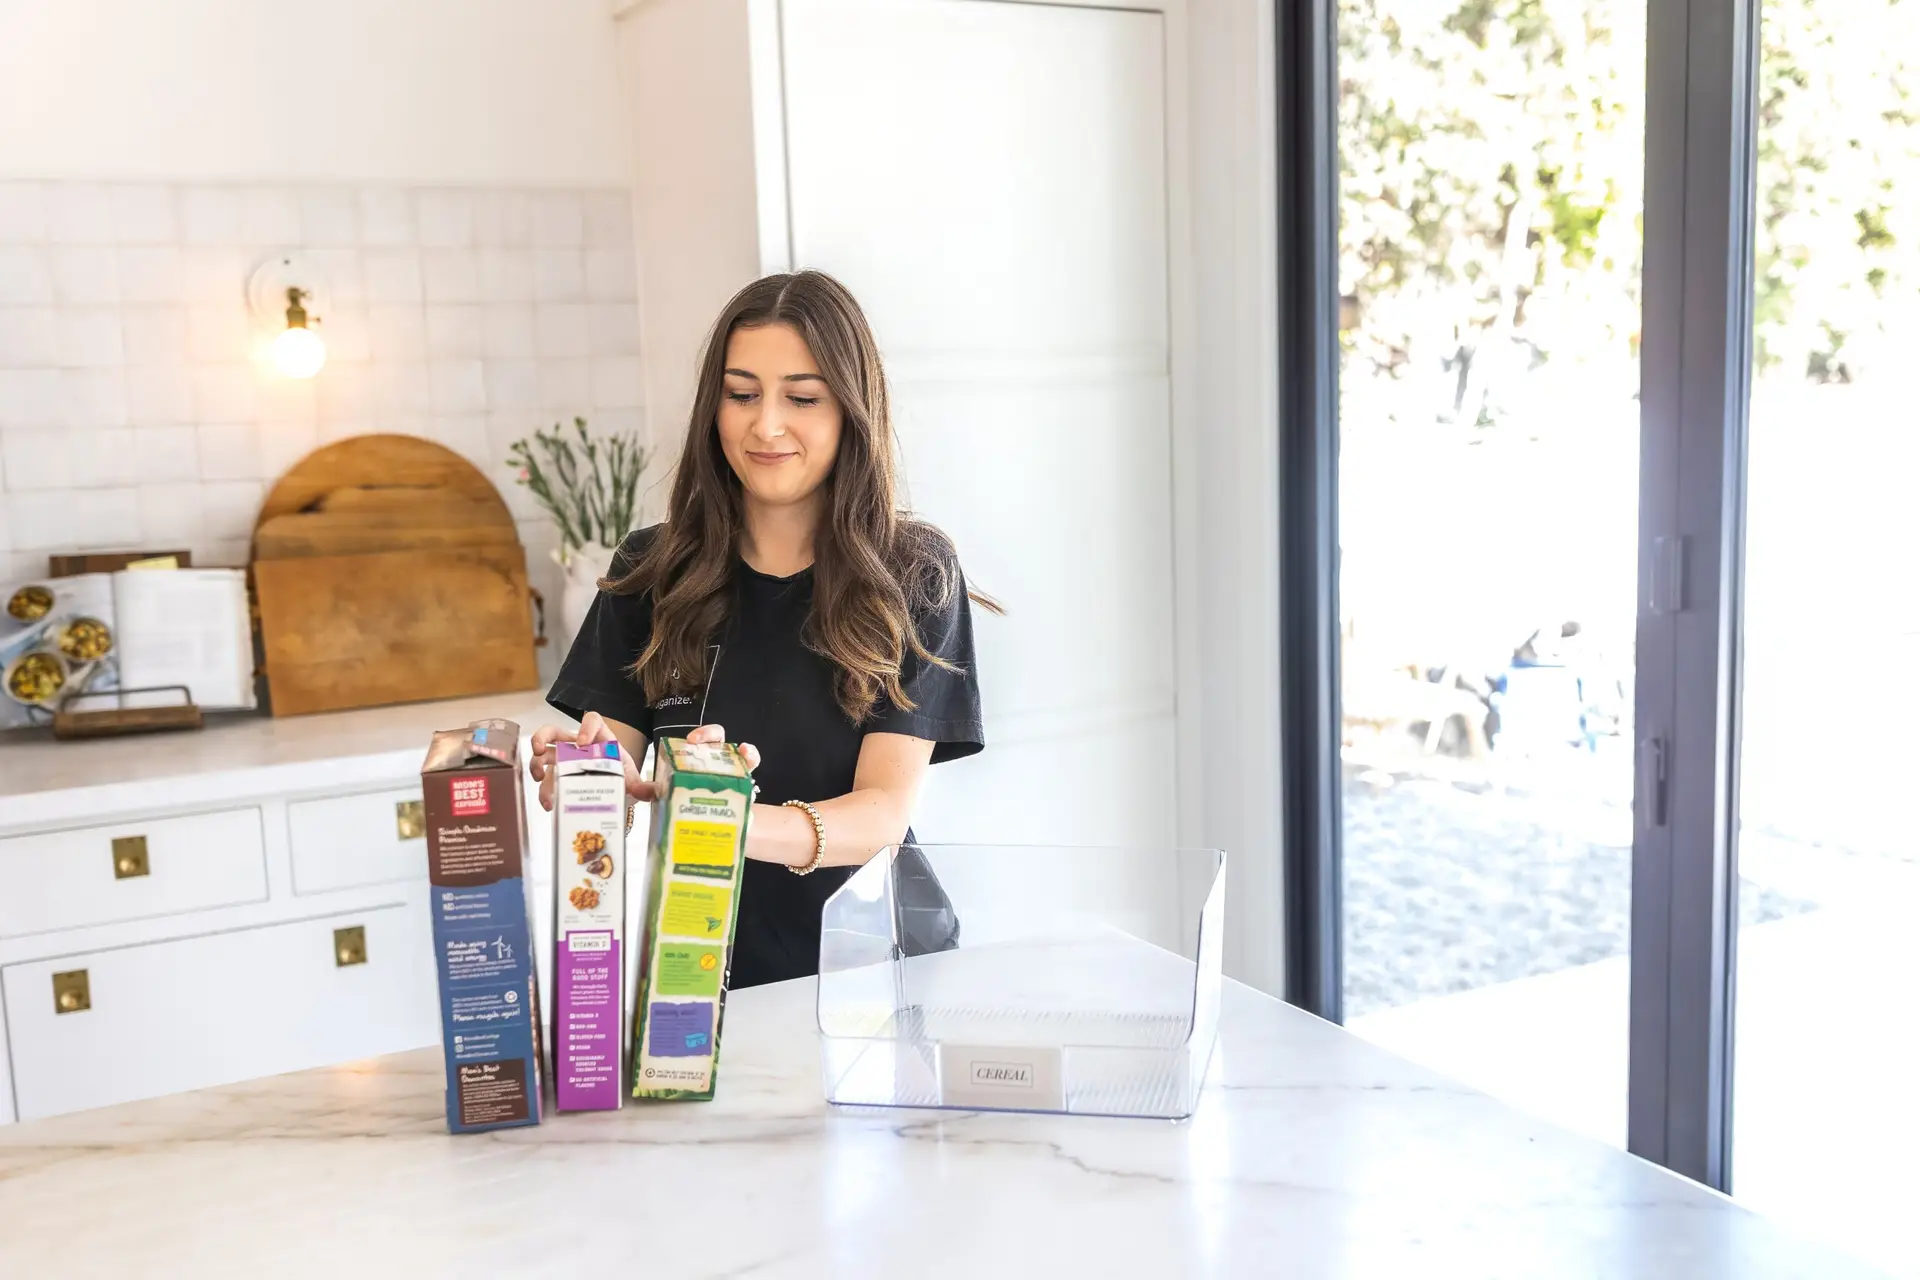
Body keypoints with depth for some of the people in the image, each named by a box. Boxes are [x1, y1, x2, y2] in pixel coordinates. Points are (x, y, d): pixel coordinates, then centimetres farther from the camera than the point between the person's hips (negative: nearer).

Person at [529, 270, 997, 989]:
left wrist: (746, 825, -28)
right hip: (701, 963, 3)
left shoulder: (914, 575, -1)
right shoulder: (651, 573, 5)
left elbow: (886, 812, -10)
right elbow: (616, 780, 1)